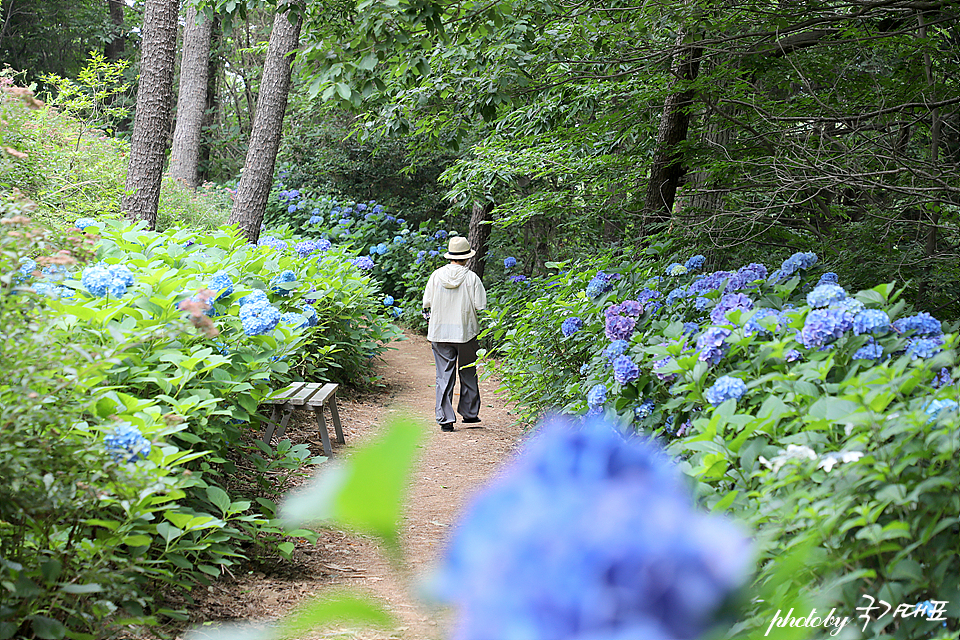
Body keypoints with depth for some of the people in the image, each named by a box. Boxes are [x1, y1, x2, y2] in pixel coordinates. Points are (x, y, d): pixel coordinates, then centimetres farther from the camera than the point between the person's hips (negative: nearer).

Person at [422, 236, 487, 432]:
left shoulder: (436, 276, 0)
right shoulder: (471, 278, -7)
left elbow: (427, 304, 4)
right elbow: (480, 307, -9)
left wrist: (431, 327, 18)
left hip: (440, 334, 2)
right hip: (466, 333, -2)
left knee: (444, 376, 3)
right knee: (468, 374, 15)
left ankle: (445, 418, -1)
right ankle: (469, 413, 23)